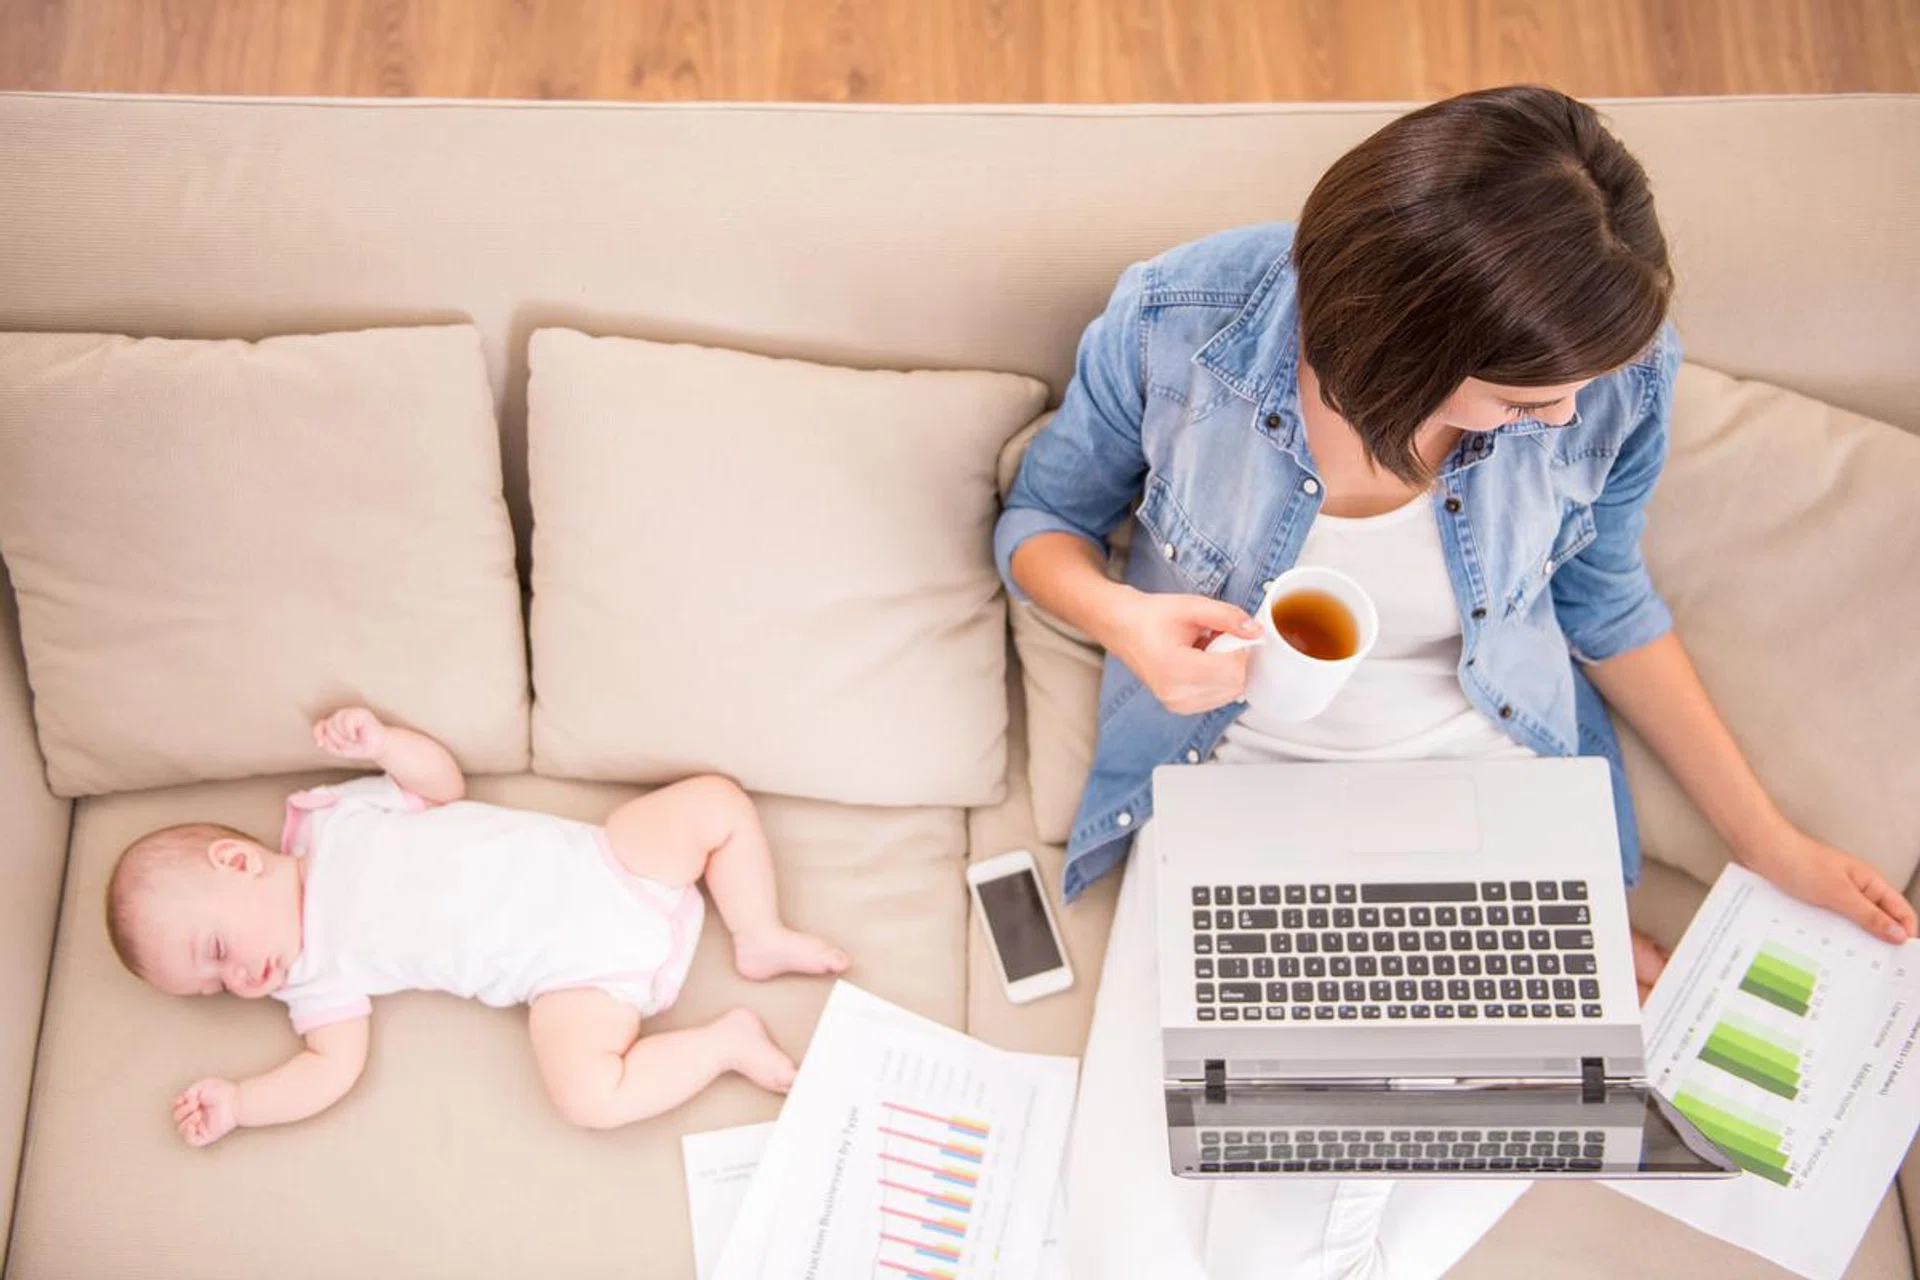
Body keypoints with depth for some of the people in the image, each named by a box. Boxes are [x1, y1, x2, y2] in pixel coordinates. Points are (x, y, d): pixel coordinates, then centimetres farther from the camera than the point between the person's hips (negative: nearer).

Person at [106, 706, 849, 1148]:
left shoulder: (337, 817, 5)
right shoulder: (316, 973, 0)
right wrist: (234, 1105, -14)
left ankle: (761, 941, 3)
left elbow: (446, 784, 9)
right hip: (574, 971, -2)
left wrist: (382, 744, -8)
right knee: (589, 1094, -30)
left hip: (597, 866, 2)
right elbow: (333, 1068, -5)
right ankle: (726, 1039, -10)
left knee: (718, 801, -14)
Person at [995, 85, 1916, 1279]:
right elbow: (1042, 522, -2)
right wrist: (1121, 615, -25)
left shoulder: (1615, 370, -17)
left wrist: (1772, 844, 6)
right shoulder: (1175, 321, -21)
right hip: (1232, 768, 2)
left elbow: (1607, 605, 3)